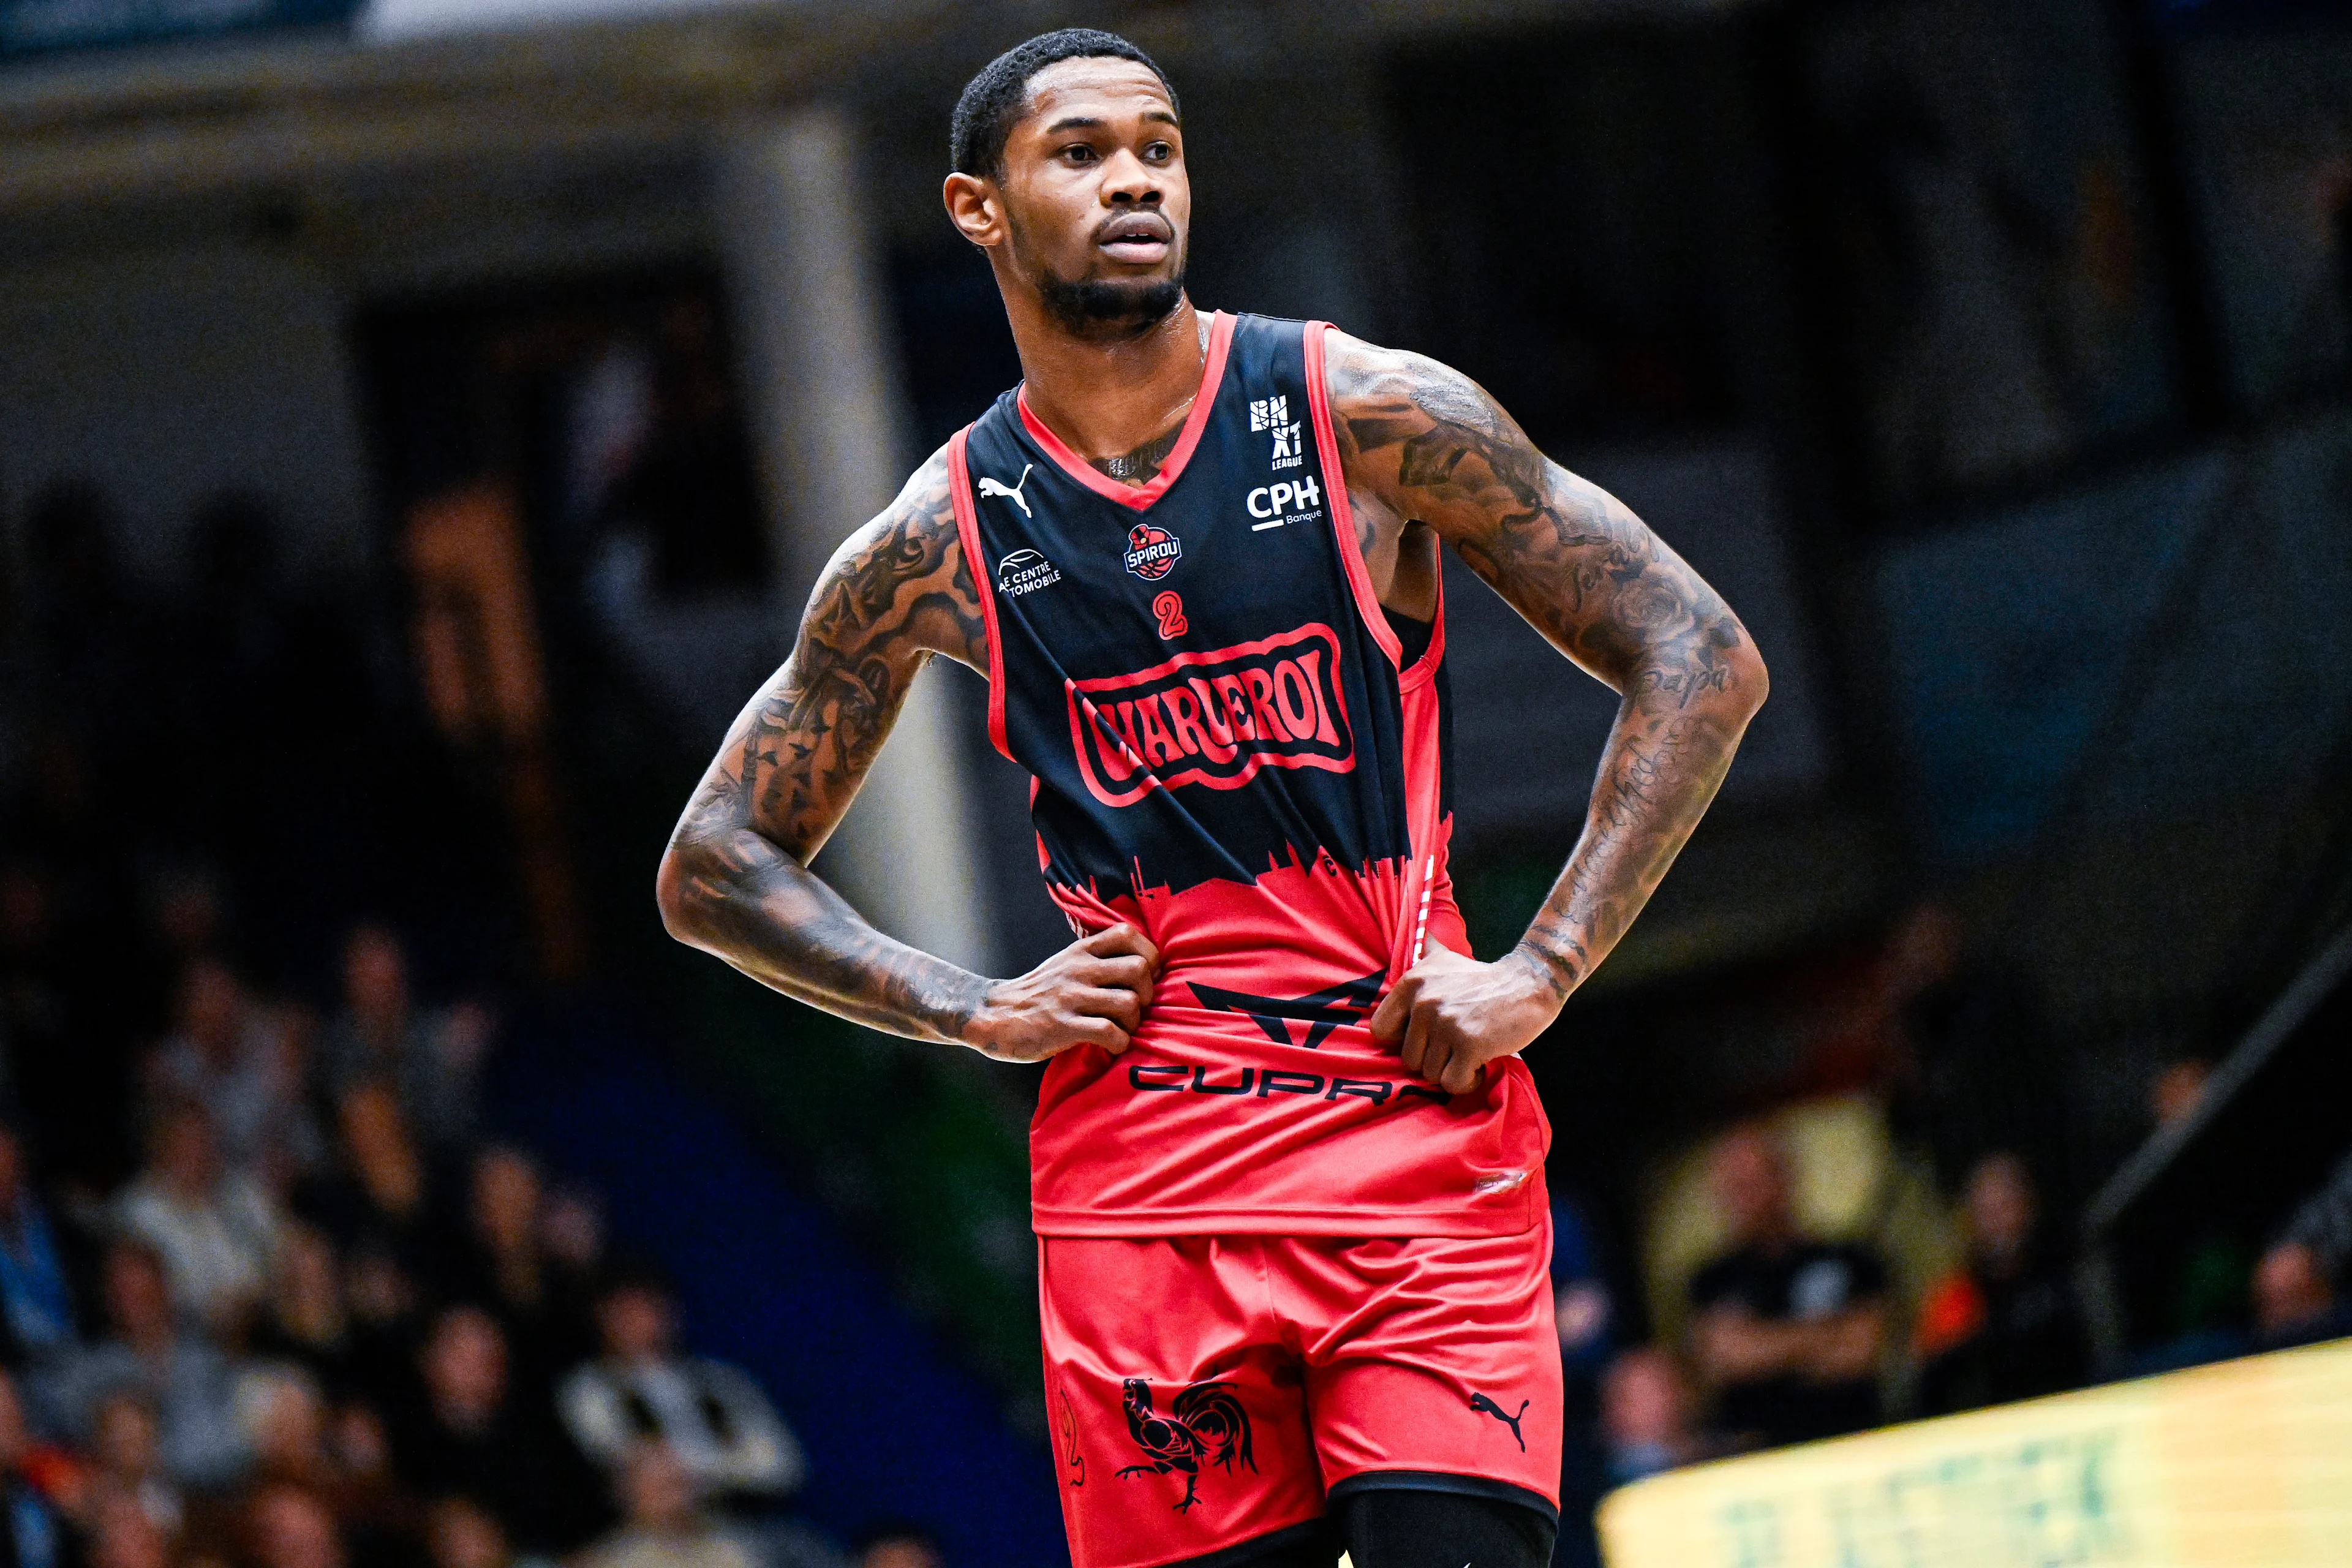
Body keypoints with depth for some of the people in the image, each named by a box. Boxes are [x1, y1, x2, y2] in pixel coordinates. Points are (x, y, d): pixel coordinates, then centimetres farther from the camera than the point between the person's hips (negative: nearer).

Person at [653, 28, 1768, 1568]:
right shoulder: (941, 541, 5)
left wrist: (1539, 974, -7)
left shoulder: (1368, 417, 0)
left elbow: (1703, 662, 1)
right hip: (1140, 1191, 2)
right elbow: (717, 868, 14)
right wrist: (979, 1011, 0)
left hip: (1424, 1149, -1)